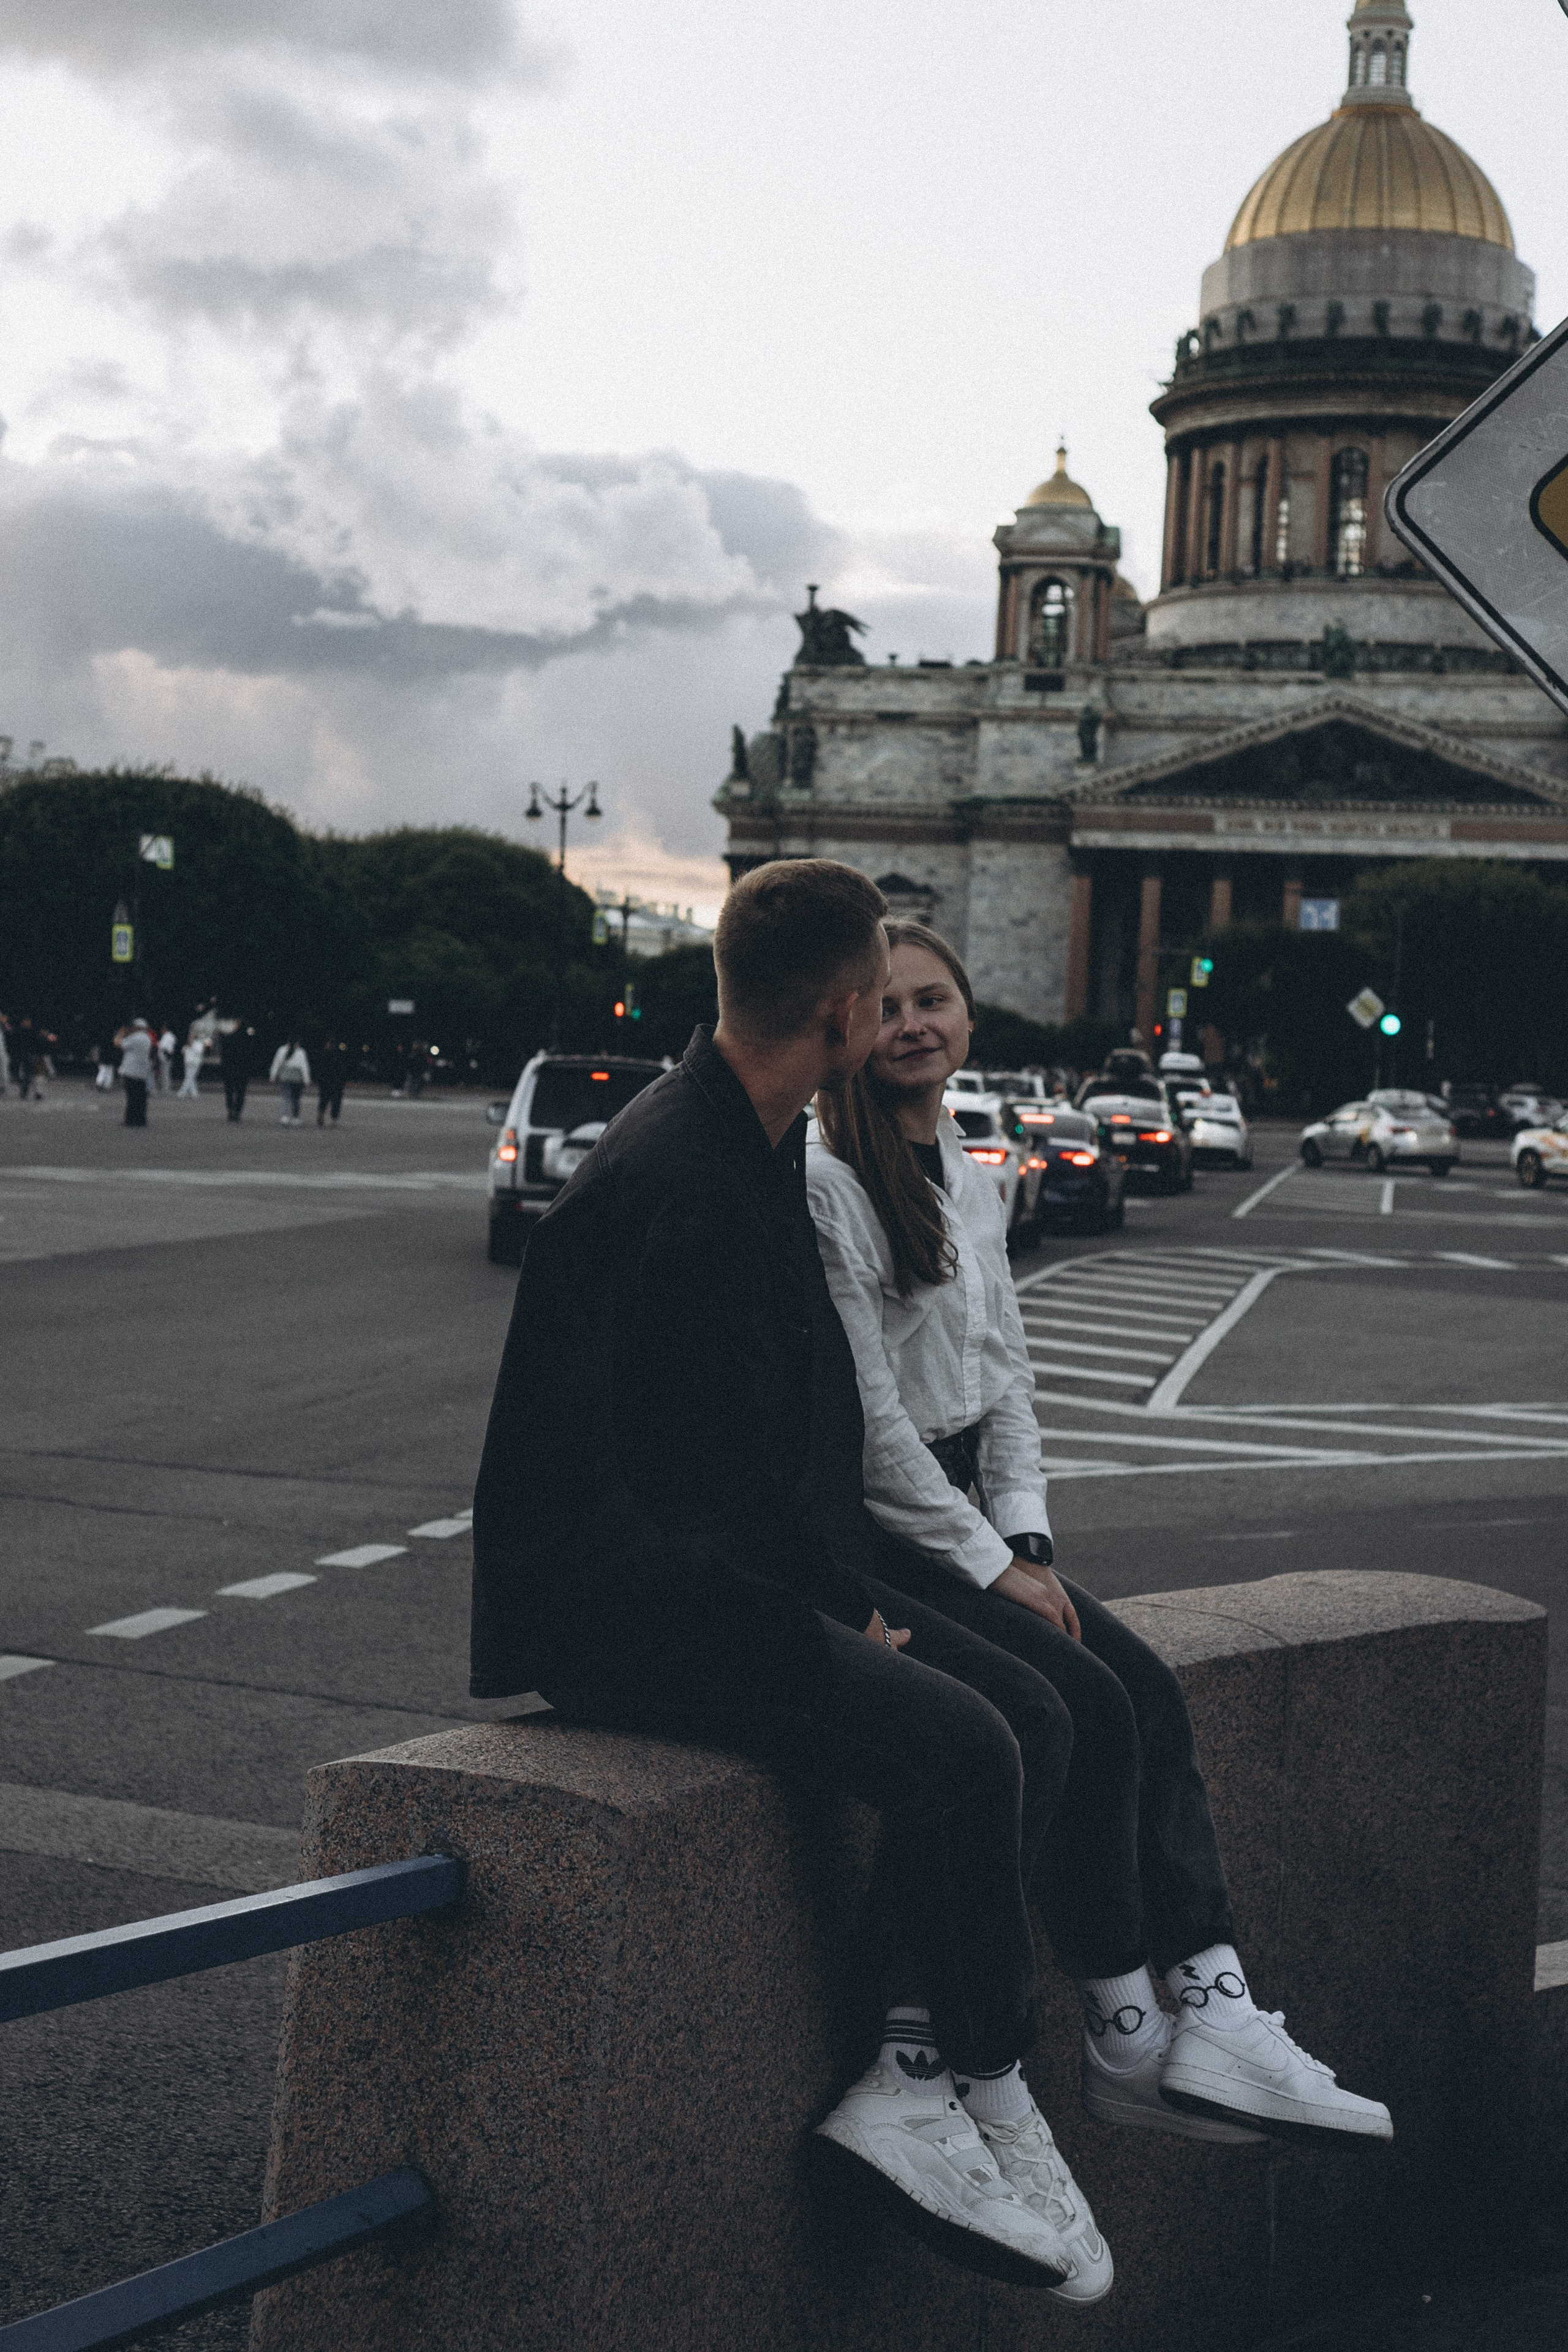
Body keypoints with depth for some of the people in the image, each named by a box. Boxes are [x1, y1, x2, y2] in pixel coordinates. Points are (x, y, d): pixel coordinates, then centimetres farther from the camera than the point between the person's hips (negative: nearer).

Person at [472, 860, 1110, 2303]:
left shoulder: (764, 1150, 11)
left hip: (718, 1575, 10)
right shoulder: (681, 1190, -22)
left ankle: (907, 2089, -6)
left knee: (1030, 1716, -4)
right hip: (622, 1607, -10)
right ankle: (989, 2099, -3)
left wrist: (851, 1587, 8)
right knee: (959, 1751, -23)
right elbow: (713, 1470, -21)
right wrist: (845, 1607, -8)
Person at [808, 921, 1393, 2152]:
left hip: (961, 1512, 8)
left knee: (1151, 1687, -11)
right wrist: (990, 1566, -13)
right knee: (1087, 1706, -20)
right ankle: (1124, 2039, -10)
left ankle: (1214, 2013, -16)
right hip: (861, 1534, -8)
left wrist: (1027, 1544, 1)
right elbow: (864, 1417, -16)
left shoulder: (967, 1177, 14)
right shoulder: (826, 1185, -13)